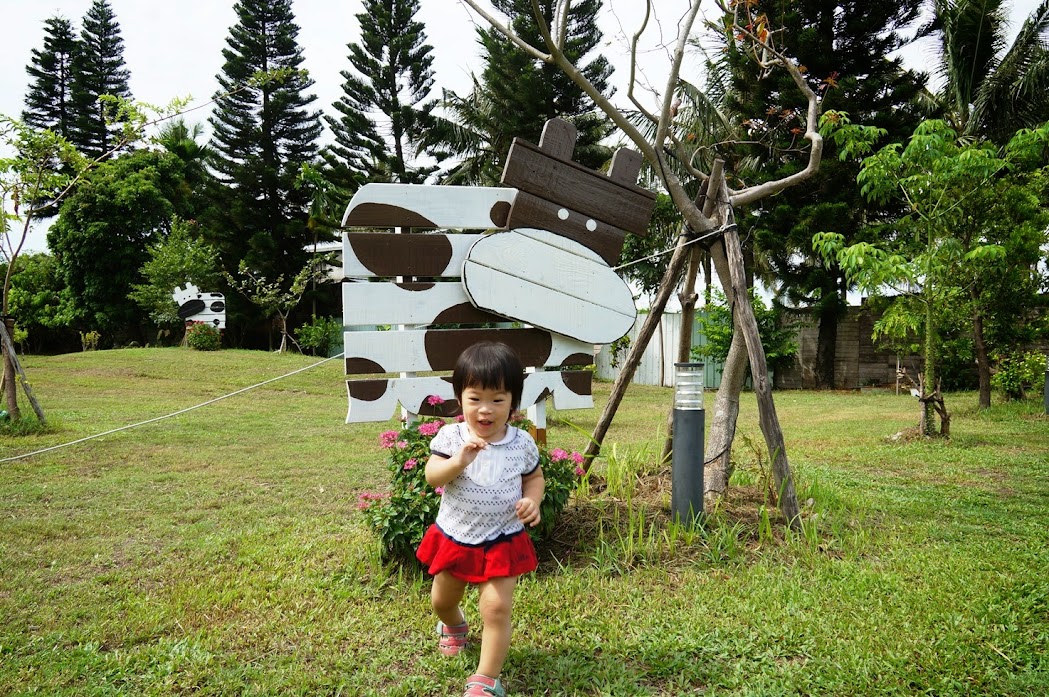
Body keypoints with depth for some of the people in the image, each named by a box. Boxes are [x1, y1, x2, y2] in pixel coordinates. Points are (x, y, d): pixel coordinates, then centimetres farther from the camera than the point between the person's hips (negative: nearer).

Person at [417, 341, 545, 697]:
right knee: (442, 600, 22)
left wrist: (533, 500, -14)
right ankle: (454, 626, 58)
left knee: (496, 608, -9)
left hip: (503, 540, -2)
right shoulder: (451, 436, -12)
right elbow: (432, 476, -17)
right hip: (454, 535, 2)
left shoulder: (522, 443, -9)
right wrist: (459, 461, -34)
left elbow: (534, 476, 6)